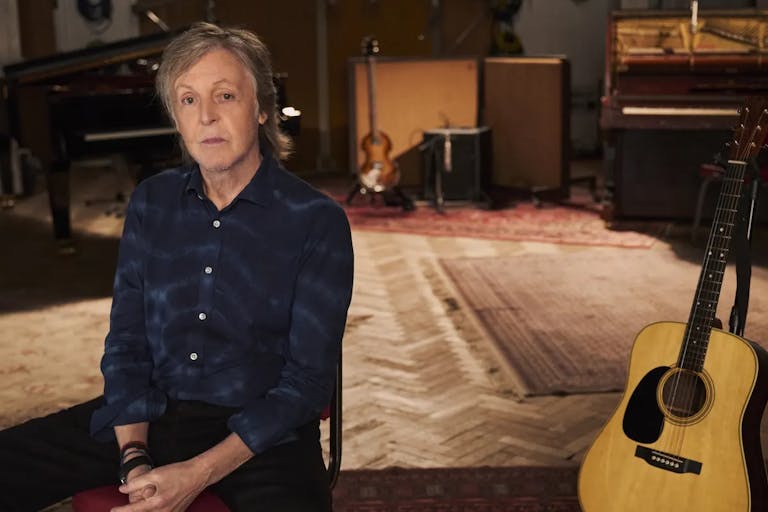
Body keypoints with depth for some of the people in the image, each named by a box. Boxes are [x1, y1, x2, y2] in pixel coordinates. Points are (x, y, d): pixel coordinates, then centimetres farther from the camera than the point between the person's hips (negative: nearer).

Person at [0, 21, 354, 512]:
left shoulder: (318, 221, -8)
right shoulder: (151, 202, 5)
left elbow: (308, 377, -11)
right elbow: (126, 342, 6)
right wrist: (134, 457, -10)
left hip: (260, 433, -3)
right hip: (148, 417, 4)